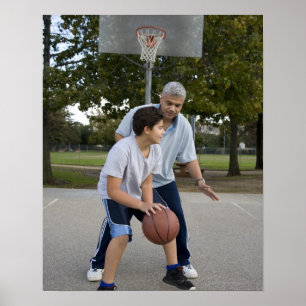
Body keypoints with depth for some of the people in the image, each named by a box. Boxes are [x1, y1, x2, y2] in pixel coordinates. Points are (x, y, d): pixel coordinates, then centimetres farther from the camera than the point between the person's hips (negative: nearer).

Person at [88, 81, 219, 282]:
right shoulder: (139, 113, -18)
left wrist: (200, 182, -17)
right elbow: (119, 135, -6)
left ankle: (183, 261, 22)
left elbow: (189, 158, -4)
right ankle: (98, 264, 14)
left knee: (177, 219, -1)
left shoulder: (184, 127, -10)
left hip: (164, 180, 3)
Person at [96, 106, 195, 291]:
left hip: (138, 193, 7)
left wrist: (150, 206, -23)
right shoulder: (122, 150, -34)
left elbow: (146, 183, -6)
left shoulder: (156, 149, -11)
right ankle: (106, 285, -9)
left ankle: (173, 272, 15)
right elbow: (113, 190, -33)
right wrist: (142, 206, -42)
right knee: (122, 235, -26)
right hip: (114, 196, -7)